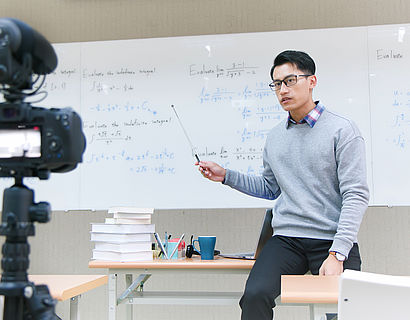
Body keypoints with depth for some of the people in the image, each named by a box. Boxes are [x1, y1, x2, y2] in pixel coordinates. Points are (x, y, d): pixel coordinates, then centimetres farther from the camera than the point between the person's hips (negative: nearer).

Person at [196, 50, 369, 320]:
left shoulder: (342, 130, -2)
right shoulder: (275, 137, 16)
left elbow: (356, 194, -8)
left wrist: (337, 254, -17)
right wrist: (225, 176, 15)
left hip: (334, 240, -3)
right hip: (287, 238, 3)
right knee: (255, 295, -22)